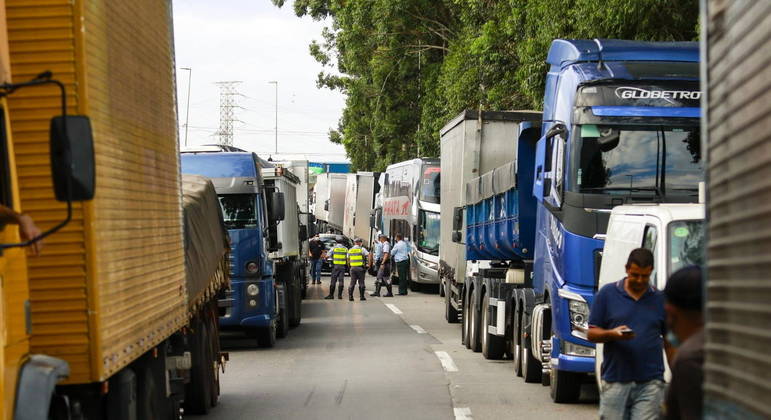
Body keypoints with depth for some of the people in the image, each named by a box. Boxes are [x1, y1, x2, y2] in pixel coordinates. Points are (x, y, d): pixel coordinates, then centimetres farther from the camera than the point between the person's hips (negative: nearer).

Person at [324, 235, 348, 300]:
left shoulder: (334, 248, -2)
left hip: (335, 266, -2)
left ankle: (331, 295, 2)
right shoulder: (345, 249, 4)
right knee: (341, 281, 4)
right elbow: (348, 258, 3)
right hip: (342, 266, 2)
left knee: (333, 281, 2)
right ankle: (340, 295, 2)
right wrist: (348, 264, 17)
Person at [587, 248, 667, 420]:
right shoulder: (607, 293, 5)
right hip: (615, 381, 0)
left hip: (650, 382, 0)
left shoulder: (660, 299, 9)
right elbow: (591, 333, 5)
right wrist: (613, 334, -16)